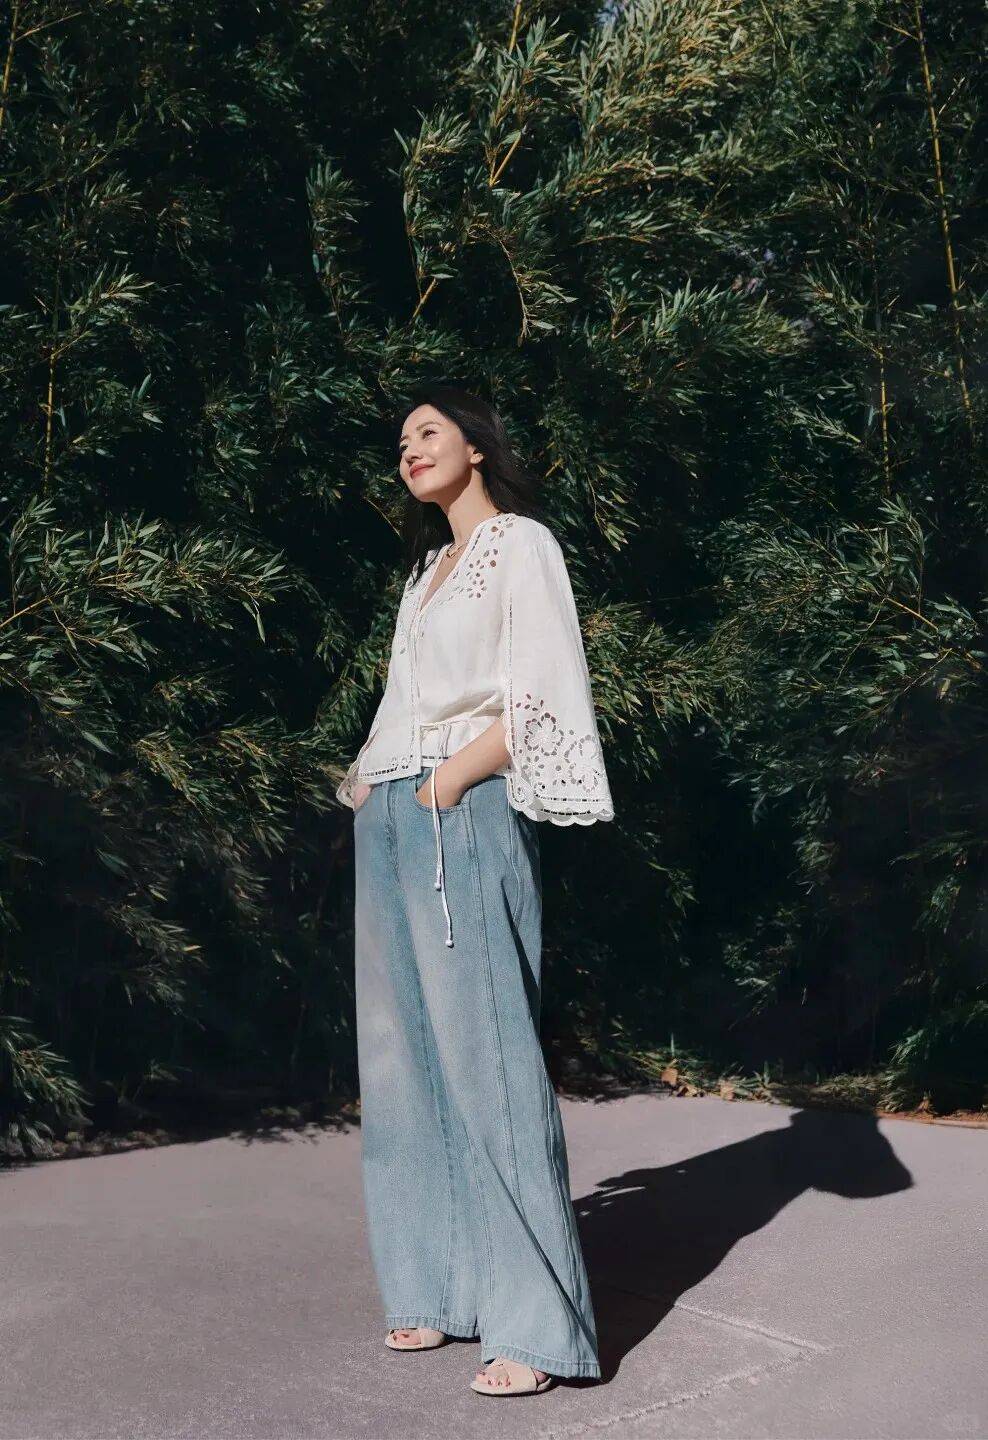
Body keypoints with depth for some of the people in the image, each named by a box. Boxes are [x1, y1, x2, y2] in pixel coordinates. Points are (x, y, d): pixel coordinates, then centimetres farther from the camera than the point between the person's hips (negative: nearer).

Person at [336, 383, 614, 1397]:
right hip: (389, 821, 8)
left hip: (463, 819, -8)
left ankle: (534, 1324, -8)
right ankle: (441, 1290, 11)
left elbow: (537, 700, -9)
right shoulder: (429, 566, 24)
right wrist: (367, 781, 8)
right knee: (405, 1054, 4)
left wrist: (447, 782, -14)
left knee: (483, 1049, -12)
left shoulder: (520, 545, 2)